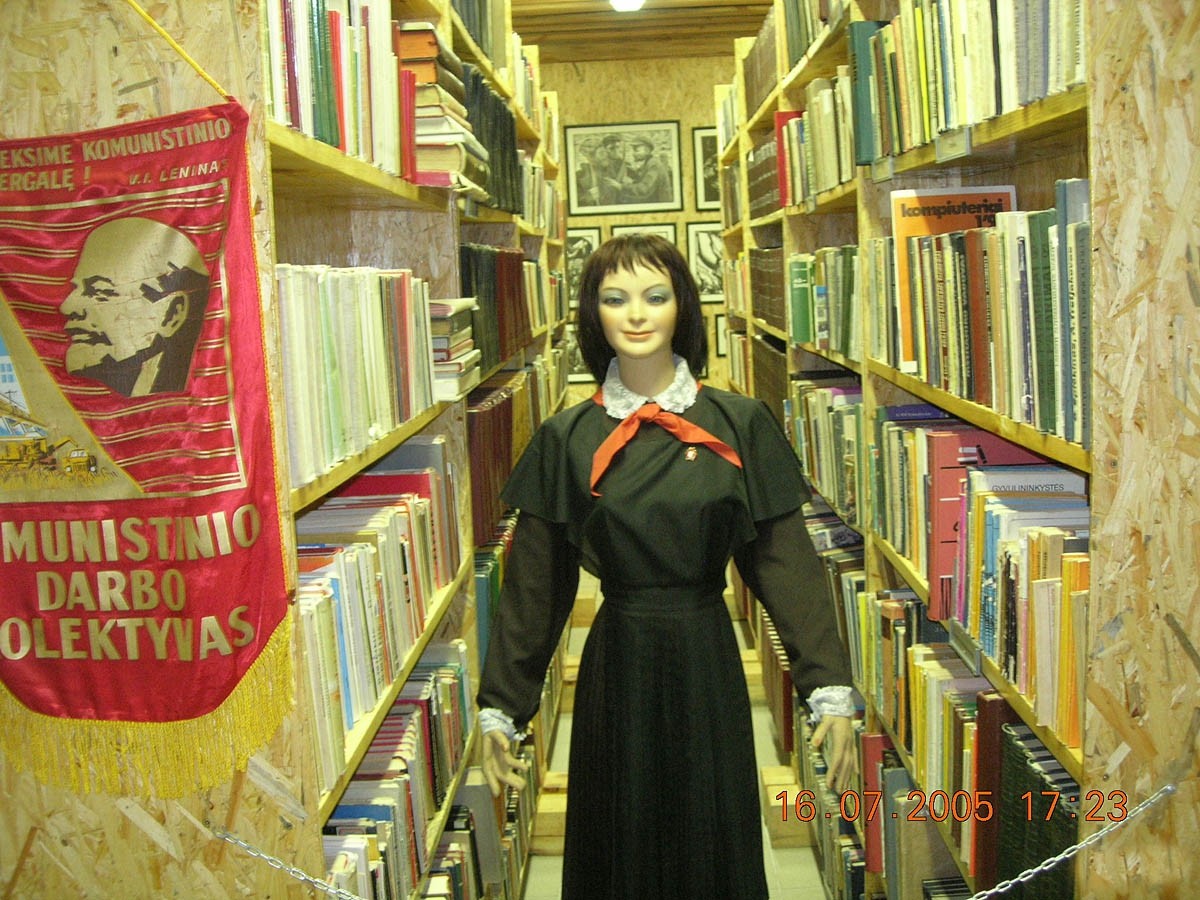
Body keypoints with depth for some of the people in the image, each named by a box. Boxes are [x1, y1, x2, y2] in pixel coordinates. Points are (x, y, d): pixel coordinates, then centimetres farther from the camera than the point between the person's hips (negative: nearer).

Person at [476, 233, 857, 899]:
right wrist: (499, 707, 2)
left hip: (708, 663, 0)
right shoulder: (566, 439, -1)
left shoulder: (740, 425, -3)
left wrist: (830, 691, -8)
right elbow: (534, 582, 2)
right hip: (617, 669, 1)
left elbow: (786, 561, -3)